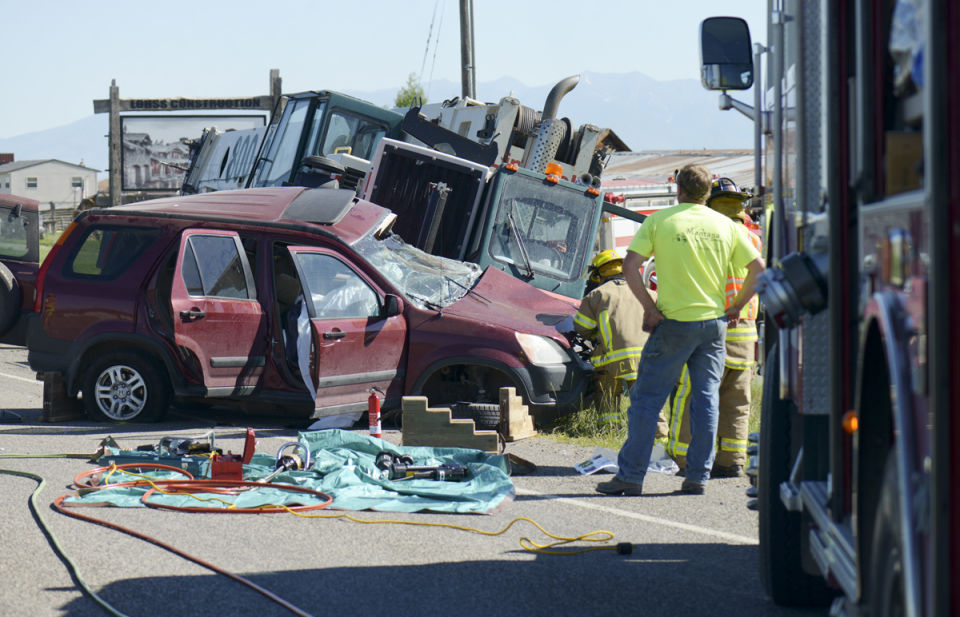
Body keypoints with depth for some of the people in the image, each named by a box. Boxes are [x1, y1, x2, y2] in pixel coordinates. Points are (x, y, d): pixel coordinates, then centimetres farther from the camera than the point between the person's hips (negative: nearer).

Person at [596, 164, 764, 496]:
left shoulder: (659, 220, -2)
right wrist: (736, 306, 12)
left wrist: (649, 307, -4)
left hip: (674, 322, -3)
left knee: (646, 398, 2)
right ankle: (698, 477, 7)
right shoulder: (725, 225, 6)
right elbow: (758, 268, 5)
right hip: (713, 322, 3)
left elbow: (630, 266, -10)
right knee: (705, 399, 9)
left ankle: (631, 476, 0)